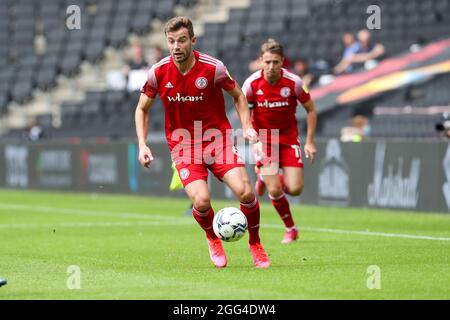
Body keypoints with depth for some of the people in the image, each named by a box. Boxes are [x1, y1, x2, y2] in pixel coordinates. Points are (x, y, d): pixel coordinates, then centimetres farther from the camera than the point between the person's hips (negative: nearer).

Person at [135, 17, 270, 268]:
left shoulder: (213, 68, -13)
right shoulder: (158, 73, -9)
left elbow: (238, 95, 6)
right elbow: (143, 109, 7)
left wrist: (247, 127, -7)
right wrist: (142, 145, -4)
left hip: (218, 138, 0)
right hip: (182, 145, 0)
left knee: (245, 192, -19)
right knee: (201, 201, -22)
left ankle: (255, 243, 9)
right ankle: (213, 239, 13)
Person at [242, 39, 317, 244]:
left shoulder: (293, 82, -15)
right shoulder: (252, 84, -15)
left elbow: (310, 110, -1)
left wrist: (310, 142, -4)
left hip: (288, 138, 1)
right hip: (263, 139, -1)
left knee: (295, 189, -11)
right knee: (275, 191, -13)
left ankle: (266, 177, 23)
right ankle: (290, 229, 12)